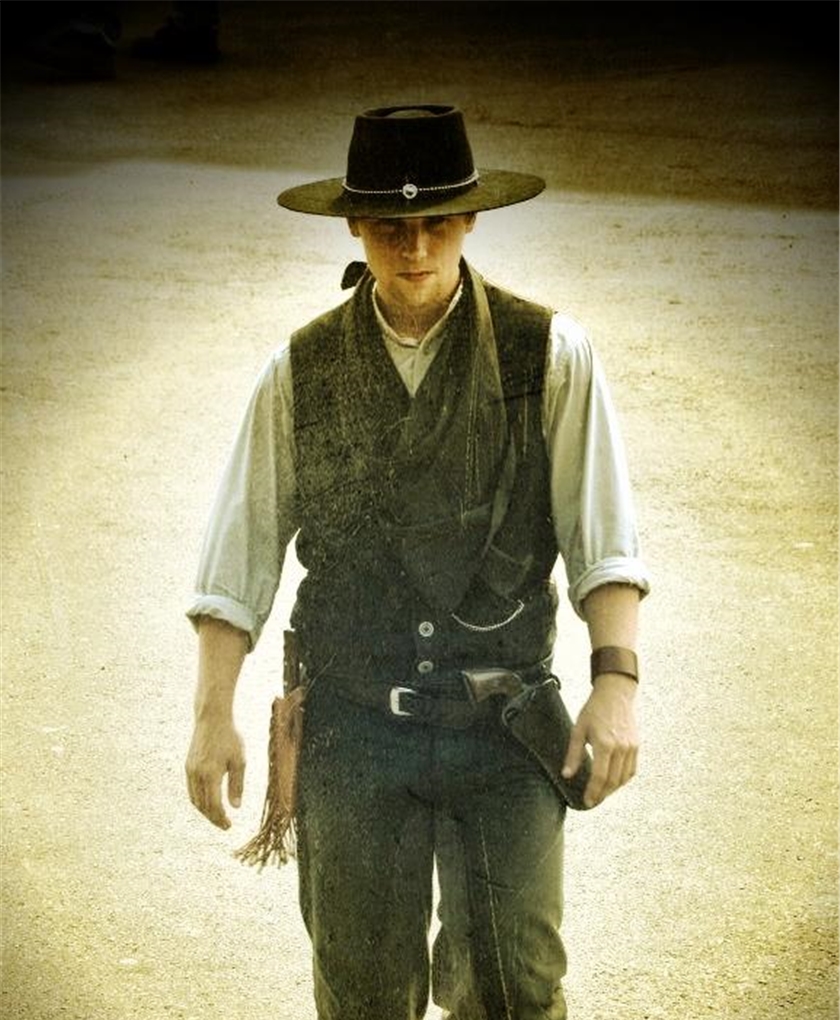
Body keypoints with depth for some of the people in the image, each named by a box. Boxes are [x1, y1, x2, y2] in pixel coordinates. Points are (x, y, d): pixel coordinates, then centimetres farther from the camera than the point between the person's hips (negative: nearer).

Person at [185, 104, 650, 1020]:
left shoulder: (549, 356, -1)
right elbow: (240, 554, 5)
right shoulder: (299, 374, 3)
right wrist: (214, 713, -1)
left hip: (505, 730, -1)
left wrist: (615, 677, -15)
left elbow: (604, 540, -3)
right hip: (353, 728, 1)